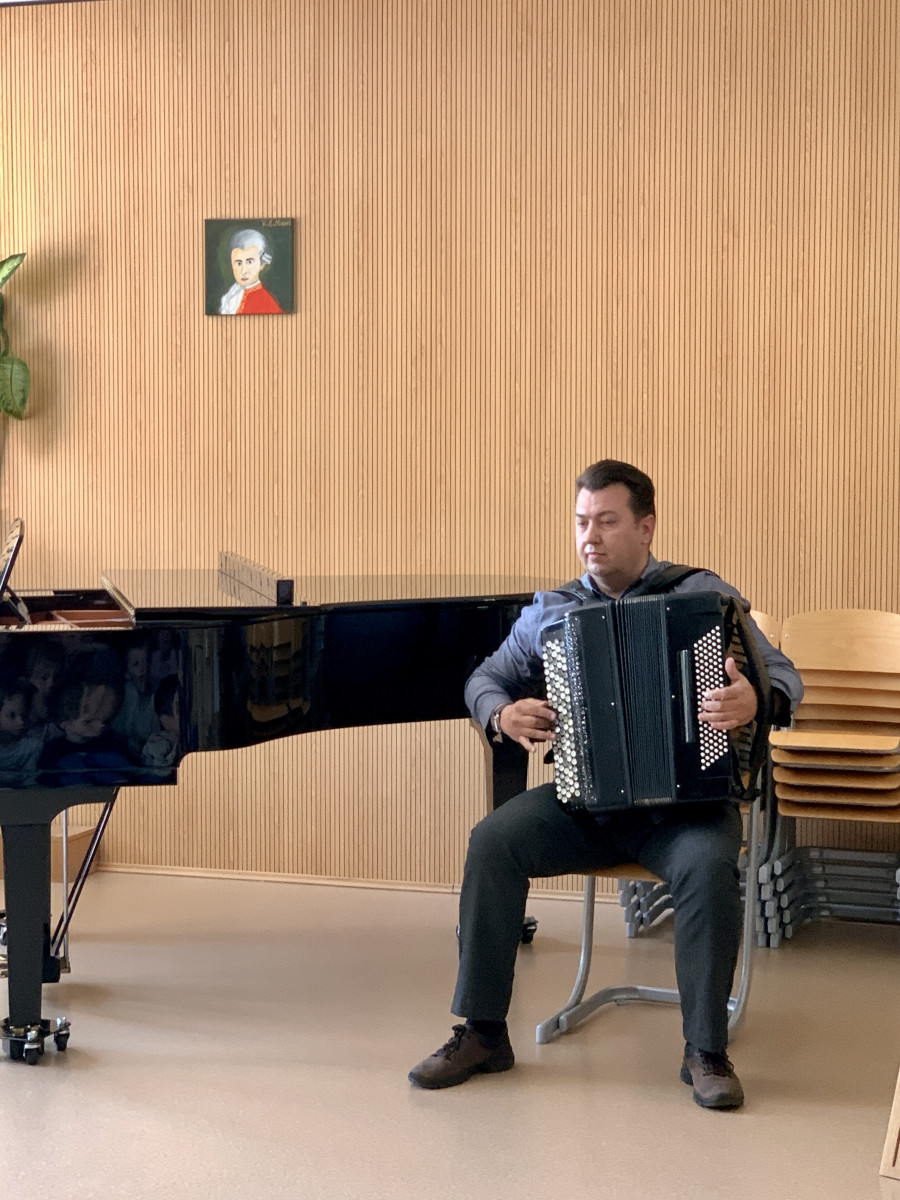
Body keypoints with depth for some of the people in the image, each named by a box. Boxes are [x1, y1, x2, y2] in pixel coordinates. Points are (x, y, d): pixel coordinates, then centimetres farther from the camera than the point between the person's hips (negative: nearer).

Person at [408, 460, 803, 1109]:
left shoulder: (705, 594, 1)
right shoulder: (550, 612, 10)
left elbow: (783, 674, -3)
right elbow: (487, 677, 17)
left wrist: (756, 700, -27)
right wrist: (501, 714, -7)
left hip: (684, 796, -3)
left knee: (709, 863, -34)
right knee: (493, 841, -21)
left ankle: (706, 1051, -14)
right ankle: (484, 1032, -8)